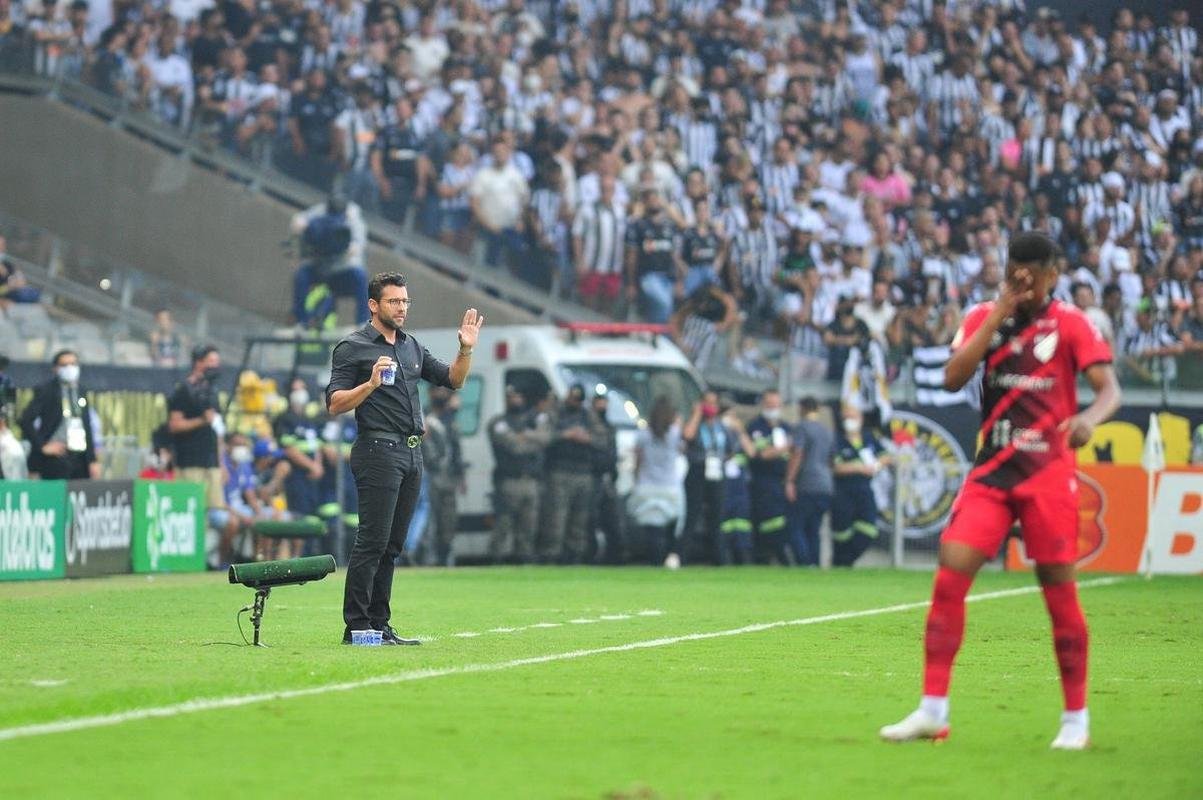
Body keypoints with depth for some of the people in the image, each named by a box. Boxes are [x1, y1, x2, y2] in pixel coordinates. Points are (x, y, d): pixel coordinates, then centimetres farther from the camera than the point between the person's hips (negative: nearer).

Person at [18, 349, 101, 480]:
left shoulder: (80, 392, 15)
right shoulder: (46, 391, -2)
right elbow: (25, 421, -9)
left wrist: (93, 460, 12)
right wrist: (42, 446, -10)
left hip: (80, 458, 5)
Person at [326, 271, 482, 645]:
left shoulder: (412, 347, 18)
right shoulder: (352, 348, -3)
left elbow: (453, 379, 20)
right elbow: (335, 404, -10)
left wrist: (466, 350, 3)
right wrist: (371, 384, -23)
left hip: (411, 455, 8)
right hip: (378, 451, -8)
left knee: (392, 545, 8)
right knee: (372, 541, -11)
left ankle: (379, 625, 11)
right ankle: (356, 626, -10)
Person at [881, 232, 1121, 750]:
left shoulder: (1070, 323, -2)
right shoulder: (984, 318, 7)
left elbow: (1109, 389, -12)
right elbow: (953, 379, -7)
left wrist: (1089, 417, -34)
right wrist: (998, 316, -13)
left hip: (1048, 475, -3)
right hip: (990, 472, 3)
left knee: (1060, 592, -2)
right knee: (949, 575, -8)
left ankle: (1076, 718, 11)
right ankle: (932, 711, -3)